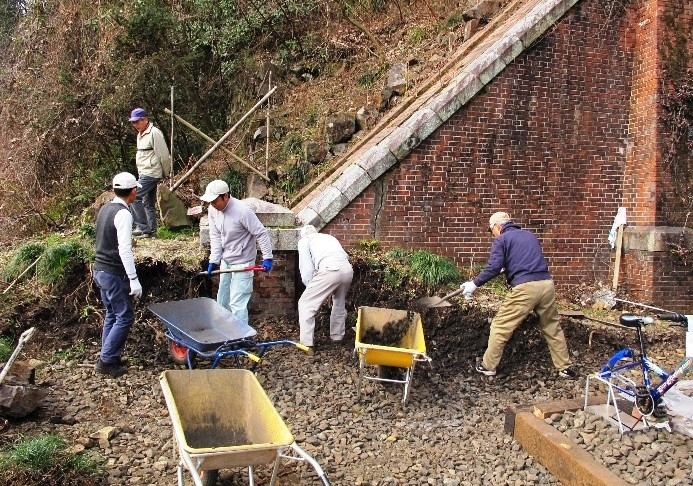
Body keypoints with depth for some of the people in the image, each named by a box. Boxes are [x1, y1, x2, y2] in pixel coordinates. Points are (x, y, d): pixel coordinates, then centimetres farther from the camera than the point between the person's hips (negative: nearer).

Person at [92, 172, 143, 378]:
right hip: (114, 274, -9)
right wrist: (134, 280, -25)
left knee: (112, 314, 18)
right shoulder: (123, 214, -19)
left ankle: (108, 357, 24)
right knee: (125, 317, -1)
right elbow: (124, 250, -25)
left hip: (100, 269, 10)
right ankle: (107, 360, 2)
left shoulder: (105, 208, 9)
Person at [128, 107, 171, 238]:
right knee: (148, 203, 11)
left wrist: (166, 173, -4)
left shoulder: (154, 133, -14)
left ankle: (142, 227, -11)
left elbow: (164, 156, -13)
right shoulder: (140, 135, 16)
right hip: (145, 173, 10)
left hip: (151, 173, -10)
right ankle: (151, 231, 16)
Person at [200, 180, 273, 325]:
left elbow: (261, 234, -20)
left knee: (237, 303, -10)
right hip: (226, 261, 8)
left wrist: (267, 258, -21)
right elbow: (216, 237, 1)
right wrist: (214, 261, -4)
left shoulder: (242, 211, -27)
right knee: (222, 300, 21)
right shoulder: (213, 210, -6)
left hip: (242, 262, -8)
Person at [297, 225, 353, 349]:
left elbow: (306, 269, 9)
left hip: (330, 269, -6)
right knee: (339, 304, 29)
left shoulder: (304, 240, 21)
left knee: (306, 304, 5)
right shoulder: (329, 237, 39)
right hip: (348, 269, 6)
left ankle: (306, 343, 1)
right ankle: (337, 337, 36)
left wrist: (311, 287, 20)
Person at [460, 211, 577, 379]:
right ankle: (565, 368, 27)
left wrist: (474, 283, 2)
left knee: (500, 326, 7)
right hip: (547, 284, 6)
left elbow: (493, 267, -7)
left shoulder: (501, 239, 5)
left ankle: (488, 366, 15)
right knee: (552, 327, 21)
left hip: (525, 288, -6)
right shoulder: (530, 235, 25)